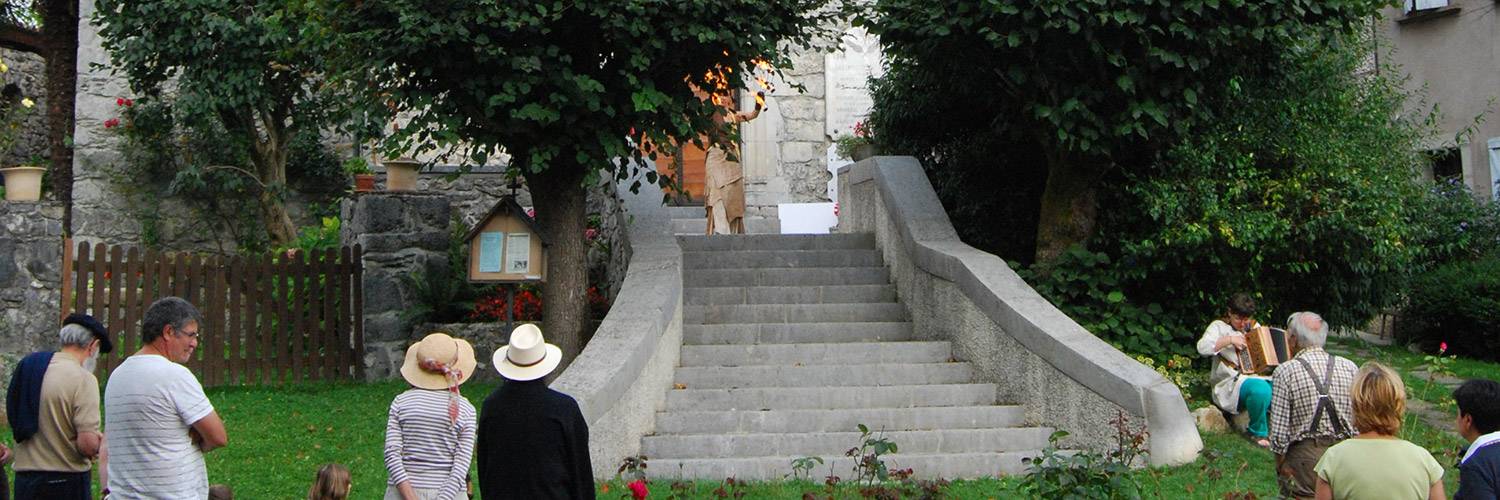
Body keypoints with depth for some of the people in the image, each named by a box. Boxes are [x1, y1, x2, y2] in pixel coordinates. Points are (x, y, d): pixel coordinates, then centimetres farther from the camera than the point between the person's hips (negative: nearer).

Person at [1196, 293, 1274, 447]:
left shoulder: (1254, 327, 17)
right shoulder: (1219, 326, 0)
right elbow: (1202, 347, -17)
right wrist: (1229, 339, -20)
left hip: (1259, 376, 6)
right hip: (1232, 381, -6)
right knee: (1260, 389, -37)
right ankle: (1257, 431, -13)